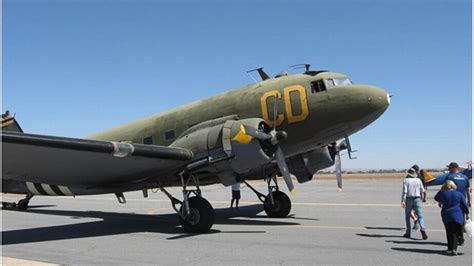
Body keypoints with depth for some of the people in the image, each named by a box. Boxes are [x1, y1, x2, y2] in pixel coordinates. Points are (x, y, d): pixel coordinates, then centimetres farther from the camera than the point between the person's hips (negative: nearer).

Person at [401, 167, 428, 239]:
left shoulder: (406, 180, -4)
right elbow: (422, 190, 6)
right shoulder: (418, 180, 5)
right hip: (417, 199, 1)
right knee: (420, 216, -4)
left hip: (409, 199, -1)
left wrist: (403, 201, -13)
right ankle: (422, 229, -28)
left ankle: (408, 232, 16)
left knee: (407, 216, 13)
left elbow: (404, 191, -12)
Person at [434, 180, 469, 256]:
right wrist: (467, 213, 14)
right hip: (458, 216, 0)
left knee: (449, 233, 12)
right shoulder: (459, 194, 2)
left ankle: (450, 248, 14)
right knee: (456, 233, 0)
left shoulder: (443, 193, -2)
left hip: (446, 216, 0)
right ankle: (454, 249, -12)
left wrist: (441, 190, 15)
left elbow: (436, 198, 16)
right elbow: (464, 205, 5)